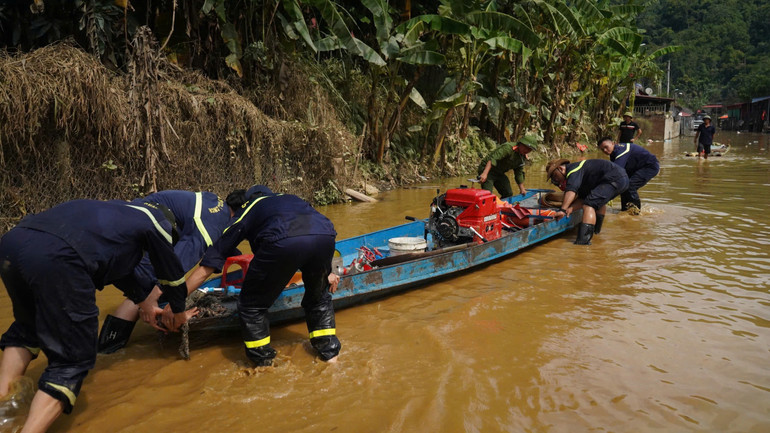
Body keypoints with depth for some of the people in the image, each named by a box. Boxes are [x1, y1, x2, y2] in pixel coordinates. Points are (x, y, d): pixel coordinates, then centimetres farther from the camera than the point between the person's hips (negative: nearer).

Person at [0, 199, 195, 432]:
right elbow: (172, 275, 25)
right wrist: (179, 315, 43)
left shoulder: (121, 214, 36)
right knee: (73, 359, 5)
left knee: (27, 327, 33)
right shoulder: (156, 221, 18)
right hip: (58, 258, -8)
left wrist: (147, 305, 57)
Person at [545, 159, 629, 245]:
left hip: (614, 179, -11)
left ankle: (583, 241, -35)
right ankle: (596, 228, 56)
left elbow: (571, 190, -27)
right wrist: (571, 209, -4)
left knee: (589, 205, -20)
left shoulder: (573, 169, -8)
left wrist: (562, 210, -34)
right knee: (599, 201, 35)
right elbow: (583, 198, 13)